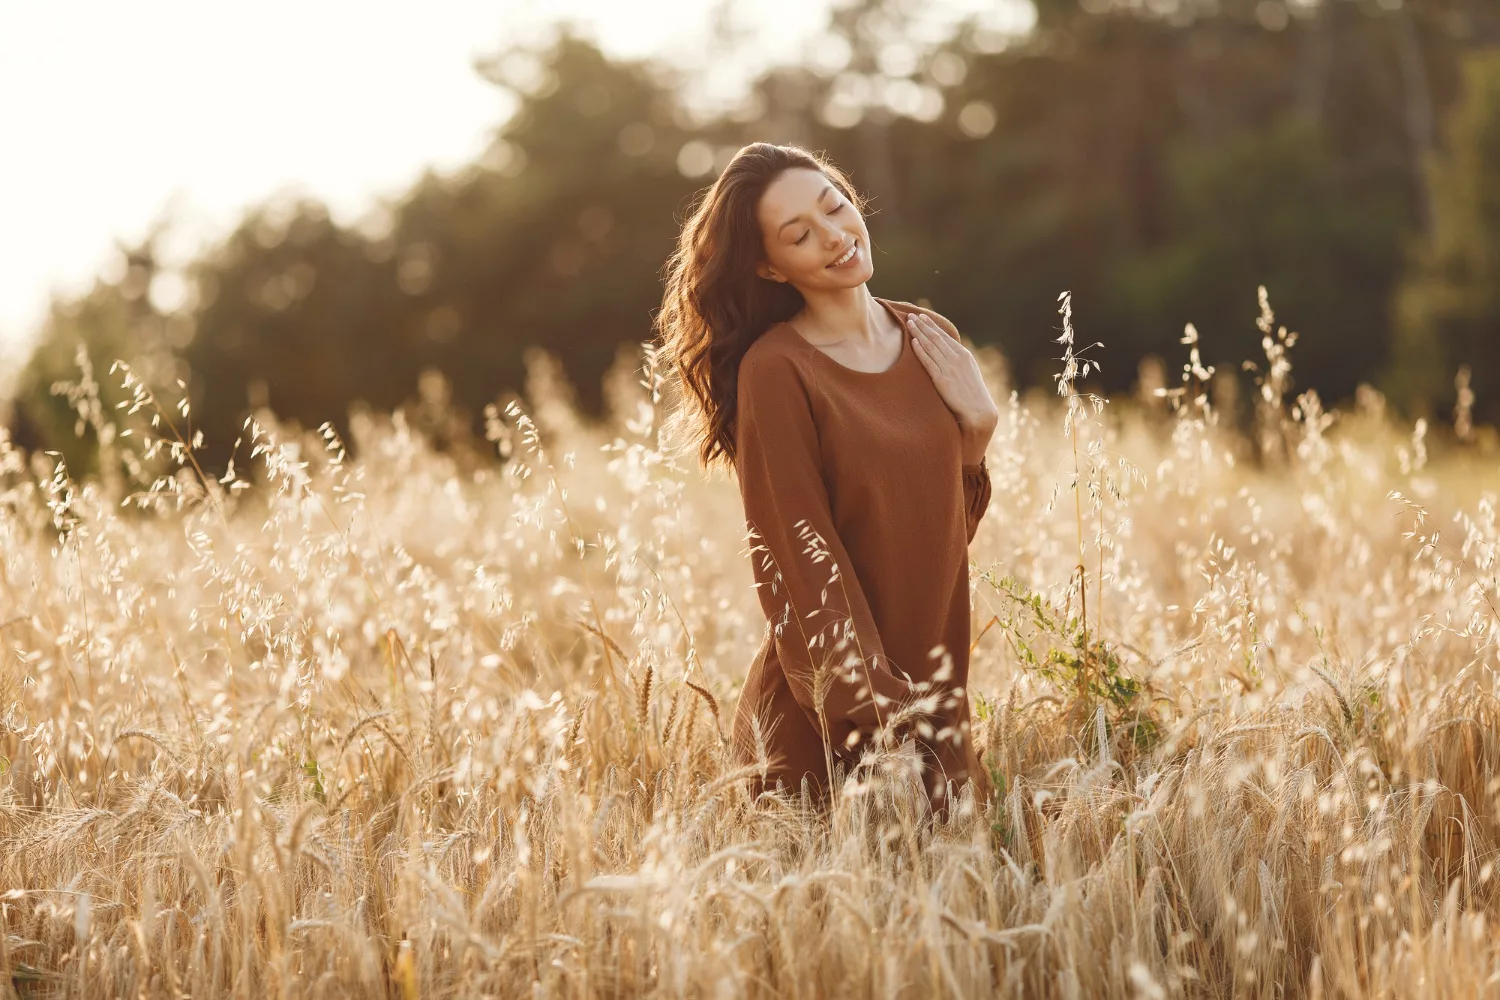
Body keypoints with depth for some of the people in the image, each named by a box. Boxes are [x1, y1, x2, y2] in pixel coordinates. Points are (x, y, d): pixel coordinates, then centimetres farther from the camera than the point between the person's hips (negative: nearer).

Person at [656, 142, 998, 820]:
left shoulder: (930, 340, 5)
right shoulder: (775, 370, -14)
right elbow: (803, 566, -15)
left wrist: (977, 433, -5)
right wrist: (882, 726, -19)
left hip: (932, 684, 6)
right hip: (826, 725, -6)